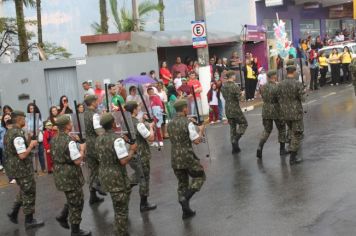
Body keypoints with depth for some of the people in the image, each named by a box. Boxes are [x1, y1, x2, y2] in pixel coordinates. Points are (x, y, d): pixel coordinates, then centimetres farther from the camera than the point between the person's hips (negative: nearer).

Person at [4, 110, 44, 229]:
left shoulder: (9, 132, 8)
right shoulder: (18, 135, -24)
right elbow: (22, 155, -28)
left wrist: (28, 144, 11)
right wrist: (31, 145, -14)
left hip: (15, 167, 10)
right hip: (22, 168, -9)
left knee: (24, 191, 24)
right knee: (29, 193, 4)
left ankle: (14, 213, 28)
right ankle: (29, 221, 14)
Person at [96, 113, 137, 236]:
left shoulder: (99, 139, 5)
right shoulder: (117, 138, -21)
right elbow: (123, 161, -26)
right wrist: (132, 150, -9)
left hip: (104, 176, 9)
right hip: (117, 178, -9)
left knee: (118, 206, 26)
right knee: (121, 209, 4)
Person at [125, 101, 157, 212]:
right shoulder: (138, 124, -23)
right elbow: (151, 138, -19)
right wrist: (151, 127, -2)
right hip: (140, 155, -7)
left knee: (138, 174, 30)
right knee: (144, 178, 9)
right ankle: (144, 204, 19)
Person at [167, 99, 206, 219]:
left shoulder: (170, 124, 7)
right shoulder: (188, 123, -14)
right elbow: (196, 141, -15)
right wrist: (201, 130, 3)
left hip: (175, 158, 6)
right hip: (188, 157, -6)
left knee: (182, 183, 17)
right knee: (199, 176, 15)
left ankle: (186, 211, 20)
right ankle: (185, 198, -3)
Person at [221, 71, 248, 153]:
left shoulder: (223, 86, 2)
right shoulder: (234, 86, -20)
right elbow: (239, 98, -18)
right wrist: (241, 93, 1)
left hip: (227, 110, 7)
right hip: (235, 109, -7)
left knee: (232, 127, 16)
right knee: (244, 124, 13)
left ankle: (235, 148, 19)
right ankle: (235, 140, -4)